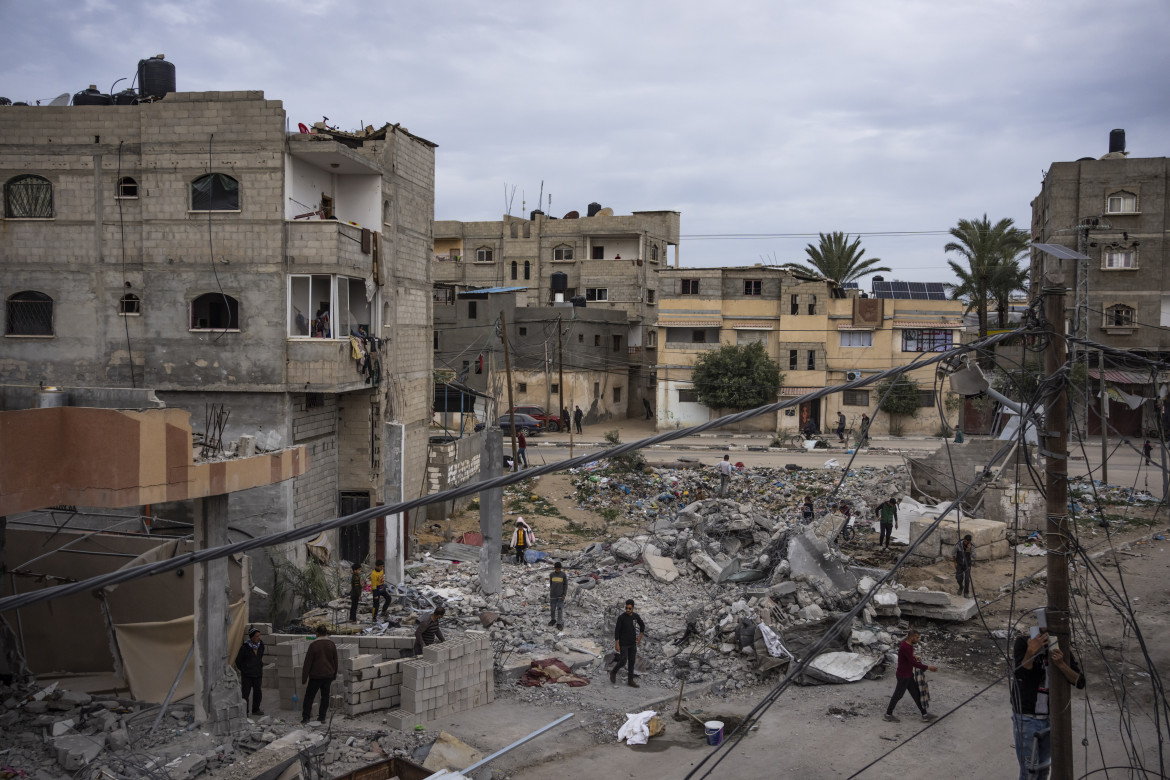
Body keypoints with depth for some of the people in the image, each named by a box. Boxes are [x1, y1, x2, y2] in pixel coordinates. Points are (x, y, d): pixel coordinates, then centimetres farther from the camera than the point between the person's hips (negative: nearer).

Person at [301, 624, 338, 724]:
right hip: (328, 675, 3)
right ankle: (322, 717, 10)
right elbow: (335, 661, 8)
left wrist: (304, 678, -3)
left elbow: (308, 662, -10)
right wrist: (334, 675, 19)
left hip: (316, 676, -3)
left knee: (309, 696, 8)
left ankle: (305, 717, 7)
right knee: (325, 696, 11)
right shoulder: (331, 644, -1)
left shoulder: (313, 645, -12)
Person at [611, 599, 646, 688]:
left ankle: (630, 681, 15)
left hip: (632, 644, 5)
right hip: (623, 643, -5)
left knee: (631, 662, 7)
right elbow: (616, 631, -15)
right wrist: (616, 644, -18)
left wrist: (640, 637, 4)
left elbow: (642, 626, 13)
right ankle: (613, 672, 20)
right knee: (623, 661, -6)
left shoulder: (636, 616, -3)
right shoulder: (621, 617, -17)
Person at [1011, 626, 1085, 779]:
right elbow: (1020, 674, -25)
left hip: (1051, 719, 4)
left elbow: (1080, 682, -12)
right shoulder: (1024, 642, -15)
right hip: (1026, 718, -4)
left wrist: (1061, 664, -31)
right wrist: (1031, 652, -40)